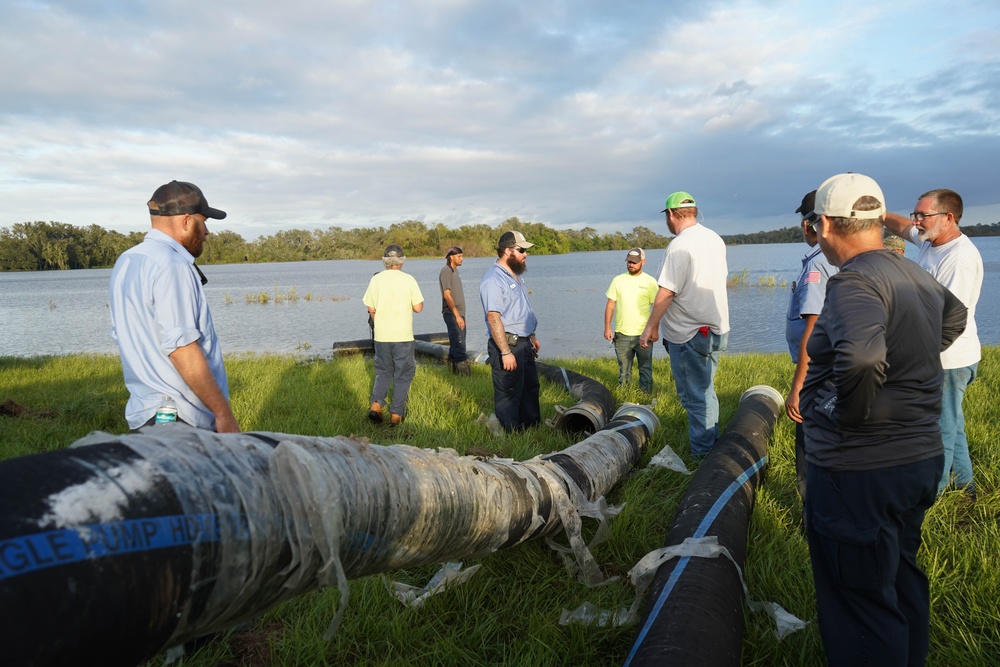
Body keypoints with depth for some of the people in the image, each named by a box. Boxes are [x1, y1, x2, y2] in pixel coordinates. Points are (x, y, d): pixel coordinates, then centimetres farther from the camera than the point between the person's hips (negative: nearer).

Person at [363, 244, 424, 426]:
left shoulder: (376, 279, -1)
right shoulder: (408, 279, -7)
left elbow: (371, 309, 2)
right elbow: (418, 308, -7)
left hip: (381, 336, 2)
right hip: (403, 336, -2)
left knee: (383, 372, 18)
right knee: (403, 375, 9)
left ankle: (376, 404, 0)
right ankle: (396, 414, 9)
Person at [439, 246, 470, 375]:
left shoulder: (455, 271, 15)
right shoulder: (446, 271, -12)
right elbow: (447, 295, -18)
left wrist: (460, 315, 17)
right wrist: (457, 315, -20)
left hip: (458, 313, 9)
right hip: (452, 314, -9)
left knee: (455, 342, 13)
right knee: (459, 343, -11)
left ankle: (453, 367, 21)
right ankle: (463, 369, -11)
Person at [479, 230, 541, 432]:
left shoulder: (515, 276, 14)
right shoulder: (493, 280, -18)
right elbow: (493, 318, -24)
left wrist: (532, 337, 21)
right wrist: (505, 352, -26)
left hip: (524, 343, 10)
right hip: (507, 344, -10)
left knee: (530, 387, 20)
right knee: (508, 393, 0)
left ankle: (532, 428, 34)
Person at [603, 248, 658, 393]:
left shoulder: (650, 282, 0)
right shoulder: (618, 280, 6)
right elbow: (610, 305, 6)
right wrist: (607, 327, 0)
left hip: (643, 334, -2)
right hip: (622, 334, 2)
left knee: (645, 369, 5)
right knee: (624, 369, 11)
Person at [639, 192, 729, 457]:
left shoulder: (680, 245, -18)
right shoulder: (715, 239, 9)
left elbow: (666, 292, -20)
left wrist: (651, 327, -11)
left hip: (688, 335, -9)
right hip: (717, 328, 9)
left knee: (694, 396, 1)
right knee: (705, 391, 20)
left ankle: (702, 453, 10)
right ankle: (713, 444, 30)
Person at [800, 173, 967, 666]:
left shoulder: (853, 281, -21)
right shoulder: (916, 275, 7)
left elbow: (859, 358, -39)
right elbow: (954, 314, 30)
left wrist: (848, 413, -21)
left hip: (859, 472, -9)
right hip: (921, 458, 9)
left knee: (860, 602, 5)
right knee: (903, 581, 27)